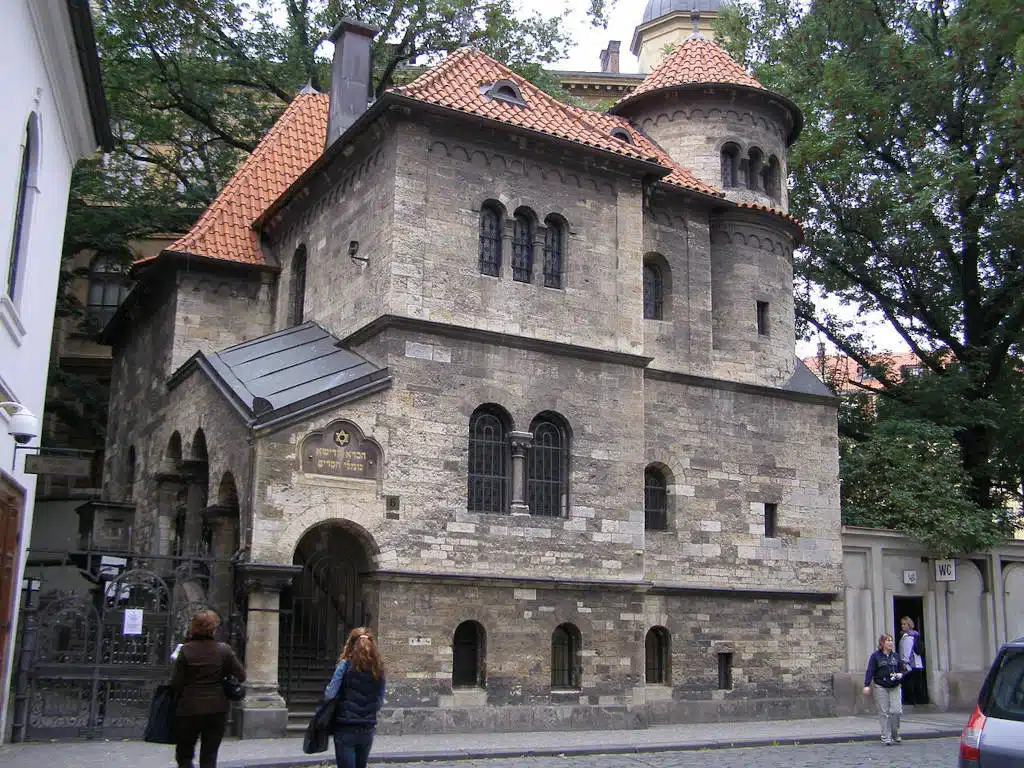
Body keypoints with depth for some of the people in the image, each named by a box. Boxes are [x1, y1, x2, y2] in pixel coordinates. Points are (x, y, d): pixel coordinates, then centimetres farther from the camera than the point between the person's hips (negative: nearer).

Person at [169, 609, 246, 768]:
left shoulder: (186, 650, -10)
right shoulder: (224, 650, -5)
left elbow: (176, 684, -10)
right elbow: (241, 676, -3)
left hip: (189, 709, -2)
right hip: (217, 709, 2)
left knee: (184, 755, 13)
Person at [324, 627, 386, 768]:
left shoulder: (346, 665, -8)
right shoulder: (378, 669, 4)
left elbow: (329, 694, -11)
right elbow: (380, 703, 7)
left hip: (346, 729, -4)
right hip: (367, 730, 4)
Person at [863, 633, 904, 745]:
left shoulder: (895, 656, 12)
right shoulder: (875, 656, -2)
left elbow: (901, 669, 20)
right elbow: (870, 671, -7)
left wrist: (900, 674, -4)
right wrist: (867, 685, -17)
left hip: (895, 687, 4)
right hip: (880, 687, -4)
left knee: (896, 711, -4)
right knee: (884, 713, -2)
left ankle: (895, 735, 17)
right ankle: (886, 737, 4)